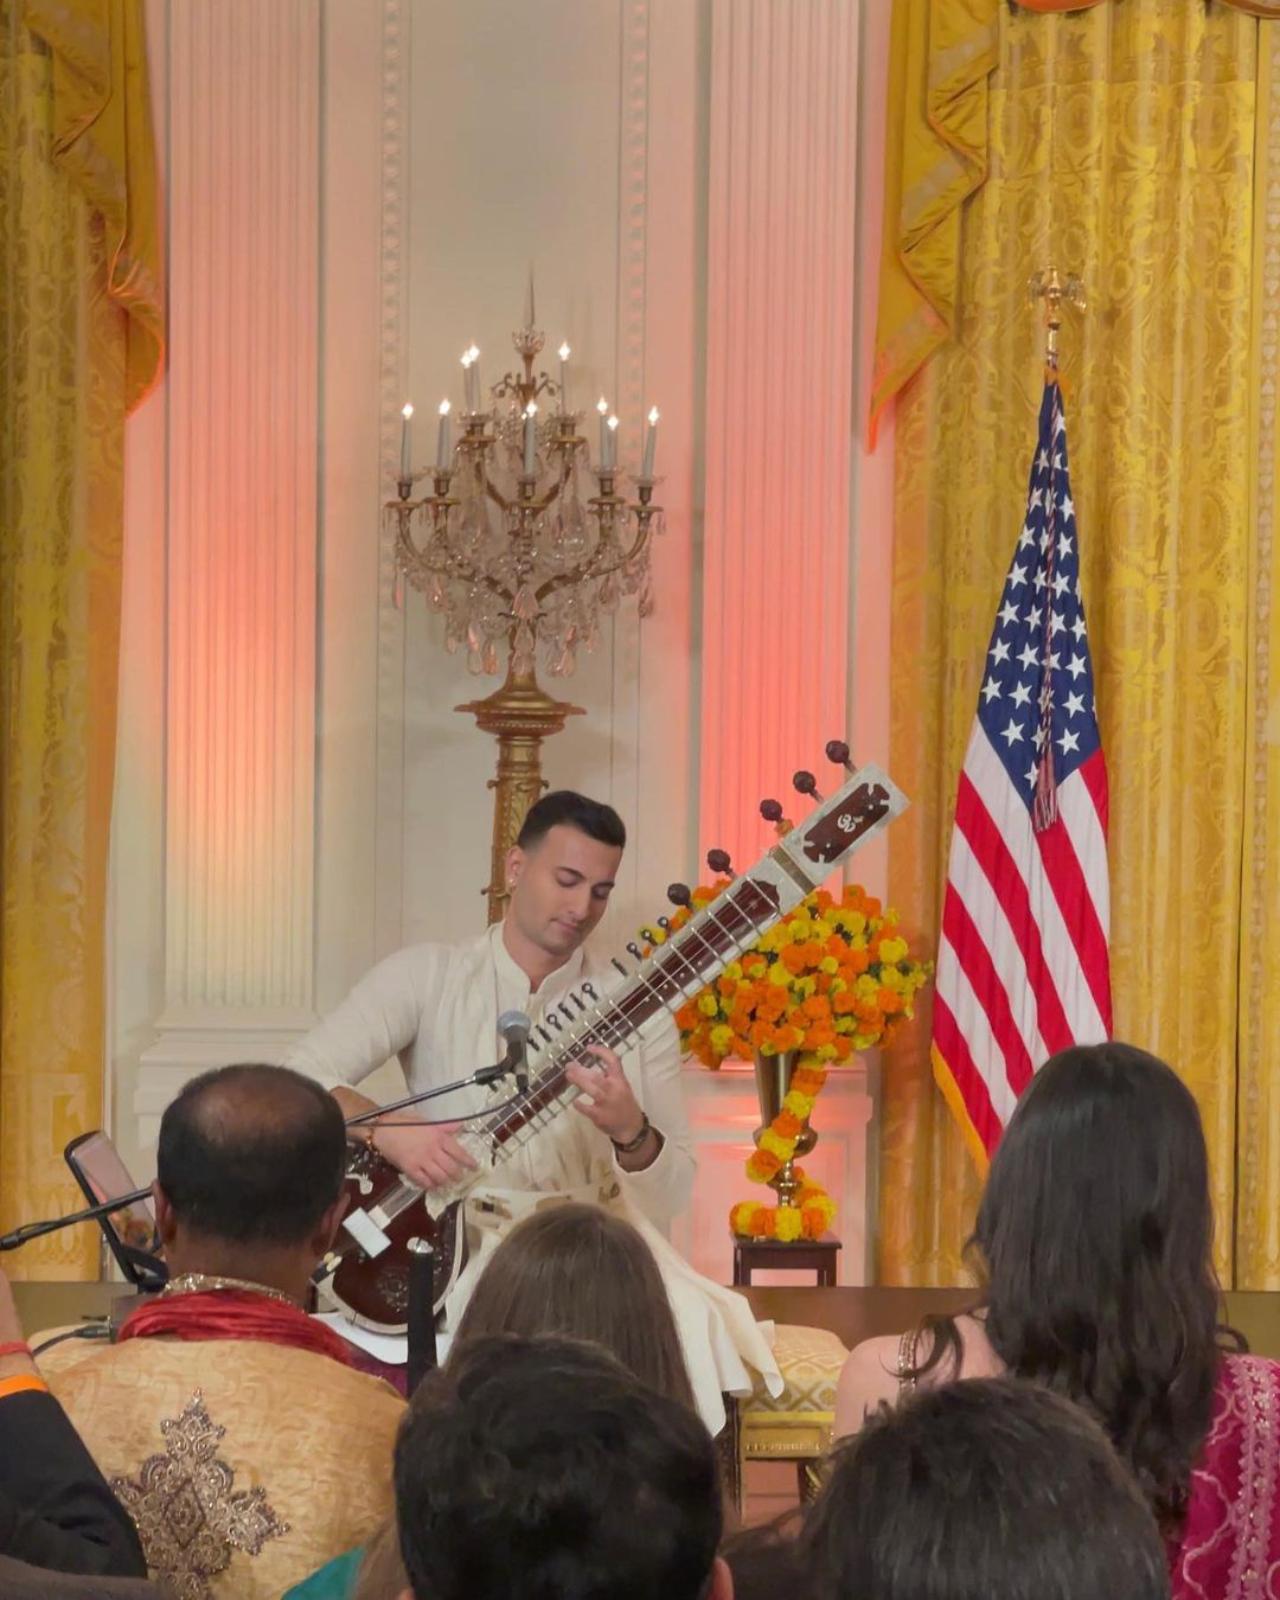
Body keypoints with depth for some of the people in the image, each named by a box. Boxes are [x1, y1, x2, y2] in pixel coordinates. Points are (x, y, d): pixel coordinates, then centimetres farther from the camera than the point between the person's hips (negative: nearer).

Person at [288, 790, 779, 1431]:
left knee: (692, 1327, -29)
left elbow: (669, 1201, 2)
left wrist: (631, 1132, -21)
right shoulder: (426, 976, 3)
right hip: (448, 1240, -2)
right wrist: (387, 1130, -27)